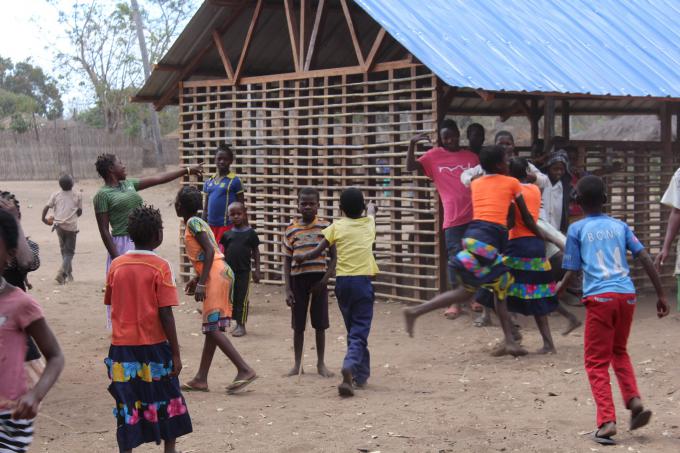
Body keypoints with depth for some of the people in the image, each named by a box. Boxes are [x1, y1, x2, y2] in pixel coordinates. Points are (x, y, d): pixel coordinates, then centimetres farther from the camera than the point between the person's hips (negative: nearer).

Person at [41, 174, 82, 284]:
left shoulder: (55, 195, 4)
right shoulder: (77, 195, 1)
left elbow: (46, 207, -3)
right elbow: (80, 211, 3)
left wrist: (44, 218, 13)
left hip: (59, 225, 3)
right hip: (71, 226, -3)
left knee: (64, 249, 20)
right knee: (69, 251, 2)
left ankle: (68, 273, 25)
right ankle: (62, 271, -20)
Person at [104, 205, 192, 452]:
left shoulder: (116, 265, 1)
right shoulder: (160, 267, -11)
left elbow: (111, 305, 7)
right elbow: (165, 314, -13)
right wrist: (175, 352, -8)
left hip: (122, 346, 3)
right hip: (154, 345, -3)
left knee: (126, 405, 7)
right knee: (167, 402, 15)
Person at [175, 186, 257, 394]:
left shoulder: (193, 222, -7)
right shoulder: (198, 222, 21)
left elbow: (209, 251, -17)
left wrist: (201, 283, -19)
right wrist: (196, 279, 24)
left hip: (216, 275, -10)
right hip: (221, 273, 10)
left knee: (212, 328, -11)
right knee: (212, 328, 10)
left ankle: (245, 370, -16)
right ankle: (201, 379, 13)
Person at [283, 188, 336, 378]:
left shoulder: (325, 227, -1)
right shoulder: (291, 229, 2)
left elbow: (333, 257, 1)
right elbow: (287, 261, 4)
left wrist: (325, 280, -10)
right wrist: (287, 289, -1)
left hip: (319, 279, -1)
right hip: (298, 279, 1)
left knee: (320, 324, 6)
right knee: (298, 324, 7)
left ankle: (321, 364, 19)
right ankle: (297, 364, 18)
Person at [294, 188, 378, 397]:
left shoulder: (337, 226, 2)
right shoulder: (368, 222, 7)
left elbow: (317, 252, 1)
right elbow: (371, 210, 33)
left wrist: (301, 257, 21)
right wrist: (371, 208, 56)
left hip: (342, 281, 2)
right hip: (362, 281, -2)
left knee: (353, 330, 18)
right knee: (359, 332, -5)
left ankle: (361, 374, 28)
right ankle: (350, 366, -30)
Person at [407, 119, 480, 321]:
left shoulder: (471, 156, 8)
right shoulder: (434, 155, 4)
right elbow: (410, 167, -5)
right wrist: (412, 144, -18)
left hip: (475, 216, 2)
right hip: (452, 218, -2)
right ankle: (456, 302, 8)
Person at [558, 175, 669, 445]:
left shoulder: (577, 229, 7)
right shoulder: (620, 226, 15)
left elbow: (572, 271, 5)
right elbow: (645, 259, 6)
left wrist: (557, 290, 24)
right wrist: (661, 294, 10)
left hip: (599, 298, -3)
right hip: (626, 295, 4)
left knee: (596, 362, 5)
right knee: (619, 352, 25)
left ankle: (607, 421, -7)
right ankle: (634, 400, 6)